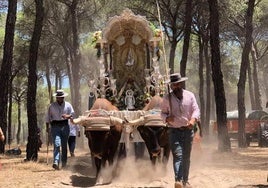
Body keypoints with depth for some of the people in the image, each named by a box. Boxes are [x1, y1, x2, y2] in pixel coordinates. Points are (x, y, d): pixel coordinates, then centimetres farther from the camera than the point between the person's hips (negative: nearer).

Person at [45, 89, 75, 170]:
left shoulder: (68, 105, 9)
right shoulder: (52, 106, 6)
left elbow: (73, 114, 4)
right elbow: (48, 117, 9)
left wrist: (67, 116, -17)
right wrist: (47, 127, 3)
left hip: (65, 126, 2)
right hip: (55, 126, -2)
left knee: (64, 145, 6)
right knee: (57, 144, -16)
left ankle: (64, 162, 15)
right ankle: (56, 163, -27)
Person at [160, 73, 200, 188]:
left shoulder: (190, 96, 3)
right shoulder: (167, 98, 1)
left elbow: (196, 110, -1)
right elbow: (163, 112, 8)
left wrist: (193, 119, -21)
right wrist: (167, 118, -15)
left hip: (188, 131, 2)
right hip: (174, 131, -2)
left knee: (186, 157, 11)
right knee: (178, 155, -17)